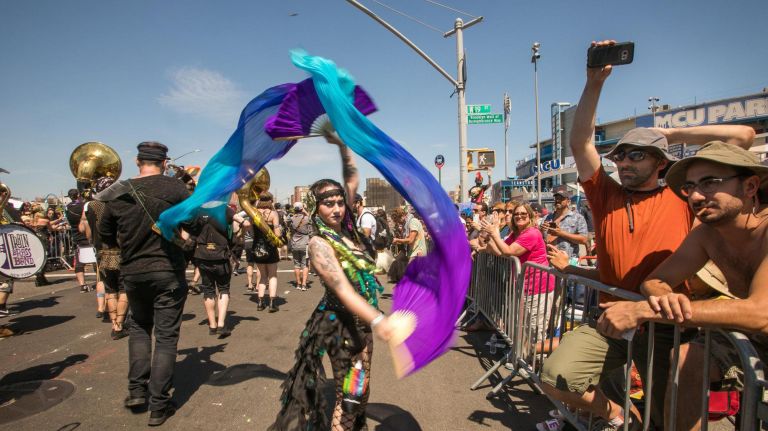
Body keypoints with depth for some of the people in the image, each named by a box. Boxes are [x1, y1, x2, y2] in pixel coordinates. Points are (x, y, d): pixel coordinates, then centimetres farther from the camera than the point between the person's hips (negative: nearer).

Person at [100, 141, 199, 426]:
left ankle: (137, 389, 23)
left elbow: (106, 237, 8)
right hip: (168, 272, -3)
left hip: (132, 272, 3)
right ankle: (159, 406, 11)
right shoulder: (174, 188, -12)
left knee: (138, 327, 25)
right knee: (165, 336, 5)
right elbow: (195, 228, -7)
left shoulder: (117, 193, -2)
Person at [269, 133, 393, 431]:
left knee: (359, 389, 21)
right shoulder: (319, 244, -20)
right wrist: (378, 320, -45)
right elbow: (342, 289, -32)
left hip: (360, 318, 8)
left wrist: (342, 145, -5)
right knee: (350, 393, 4)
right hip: (341, 322, -7)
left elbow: (353, 179, 5)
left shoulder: (344, 229, 1)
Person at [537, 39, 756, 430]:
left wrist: (670, 133, 9)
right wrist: (595, 83, -8)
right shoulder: (606, 196, 7)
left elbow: (742, 135, 2)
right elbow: (580, 142, -2)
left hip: (665, 324, -1)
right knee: (554, 379, -13)